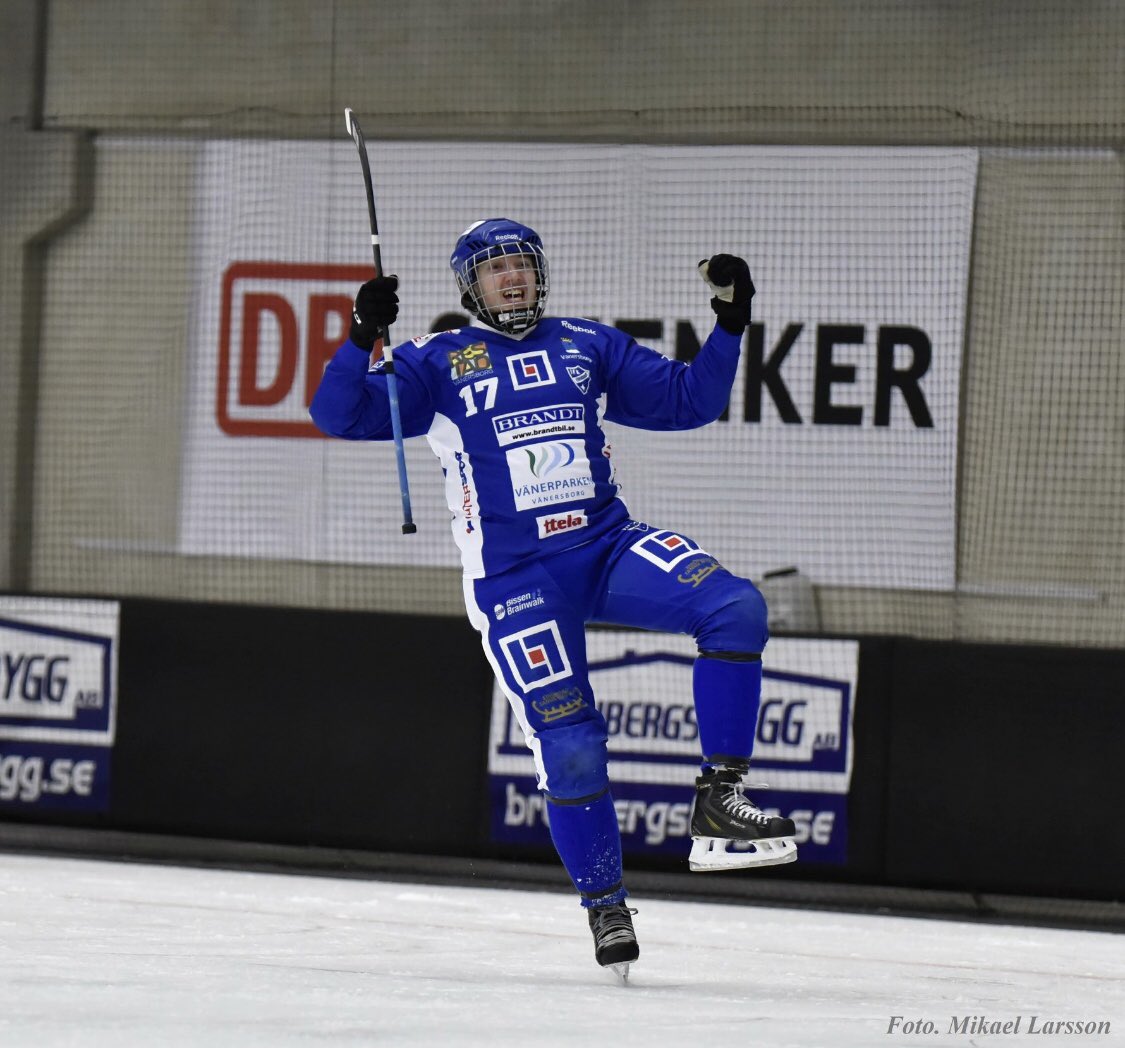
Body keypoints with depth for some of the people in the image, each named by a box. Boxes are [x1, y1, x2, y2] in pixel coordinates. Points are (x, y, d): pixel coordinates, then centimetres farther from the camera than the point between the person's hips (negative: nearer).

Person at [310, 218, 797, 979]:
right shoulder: (437, 364, 4)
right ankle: (605, 905, 8)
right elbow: (340, 415, -5)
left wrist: (730, 325, 4)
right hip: (514, 579, -3)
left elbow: (688, 401, 17)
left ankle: (718, 805, -18)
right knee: (569, 745, -12)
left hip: (608, 546, 3)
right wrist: (363, 338, -21)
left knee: (735, 607, -23)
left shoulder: (589, 348, 13)